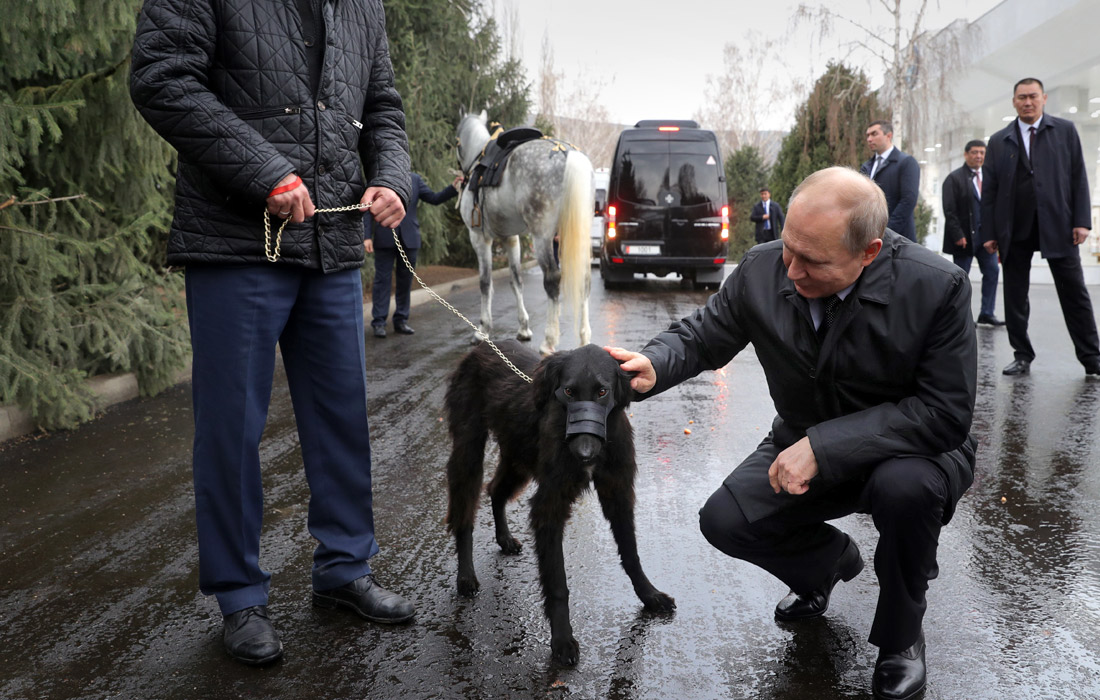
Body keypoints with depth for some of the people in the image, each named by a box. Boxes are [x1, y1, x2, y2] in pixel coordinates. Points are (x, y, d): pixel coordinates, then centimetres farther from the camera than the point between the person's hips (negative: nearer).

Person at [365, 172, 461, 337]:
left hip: (409, 238, 3)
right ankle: (379, 322, 5)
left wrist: (453, 188, -10)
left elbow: (434, 199, 5)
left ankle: (401, 320, 18)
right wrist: (367, 237, -8)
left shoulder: (415, 180, 9)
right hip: (385, 238, -3)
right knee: (382, 279, 0)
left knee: (405, 280, 8)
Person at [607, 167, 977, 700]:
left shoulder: (937, 287, -26)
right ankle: (831, 559, 21)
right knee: (724, 521, -14)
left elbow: (946, 412, -27)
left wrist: (823, 446, -34)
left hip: (909, 451, -3)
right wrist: (652, 367, -25)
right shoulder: (762, 270, -14)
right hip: (805, 444, 4)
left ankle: (900, 638, -5)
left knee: (905, 486, -37)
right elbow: (704, 335, 0)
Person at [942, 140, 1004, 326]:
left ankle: (986, 314, 10)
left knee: (992, 271, 3)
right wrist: (958, 236, -17)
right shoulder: (954, 178, -6)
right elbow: (949, 211, -11)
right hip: (965, 236, -6)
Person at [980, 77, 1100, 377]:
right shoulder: (998, 141, 10)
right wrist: (988, 233, 1)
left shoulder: (1065, 131, 7)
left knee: (1075, 293, 1)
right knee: (1015, 296, 5)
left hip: (1058, 227, -1)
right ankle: (1022, 356, 16)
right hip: (1015, 231, 2)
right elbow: (989, 191, 7)